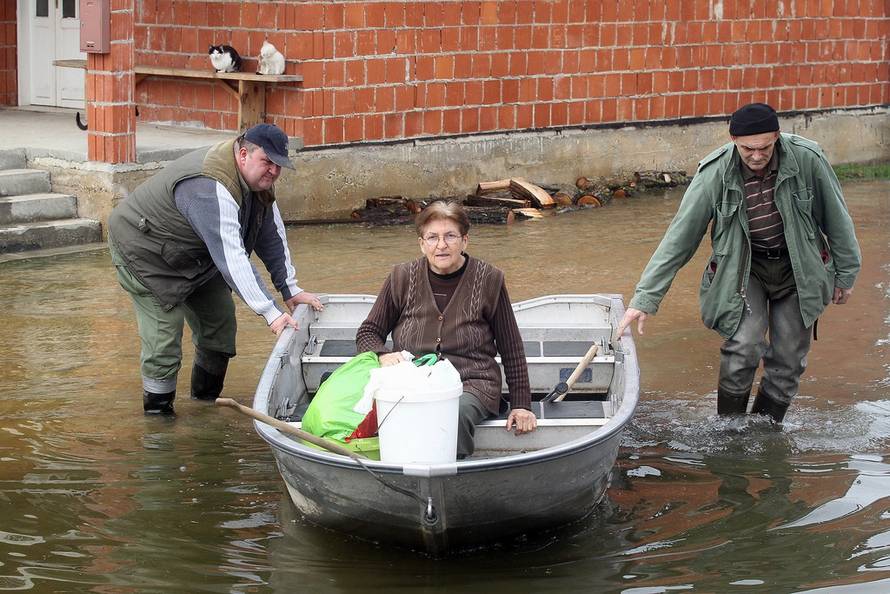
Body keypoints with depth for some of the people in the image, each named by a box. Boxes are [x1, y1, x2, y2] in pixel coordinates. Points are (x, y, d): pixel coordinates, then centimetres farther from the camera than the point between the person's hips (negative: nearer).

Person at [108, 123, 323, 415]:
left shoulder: (258, 179, -7)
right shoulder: (211, 188, -38)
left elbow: (272, 235, 1)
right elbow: (231, 256, -43)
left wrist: (290, 290, -3)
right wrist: (270, 312, -45)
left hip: (195, 257, 9)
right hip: (145, 252, -9)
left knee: (220, 319, 9)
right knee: (164, 333, -15)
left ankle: (208, 400, 25)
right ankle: (157, 412, -1)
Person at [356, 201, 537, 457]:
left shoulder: (488, 279, 3)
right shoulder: (403, 277, 7)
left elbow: (512, 349, 10)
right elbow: (367, 333, 14)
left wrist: (521, 404, 9)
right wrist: (383, 355, -8)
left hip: (472, 384, -1)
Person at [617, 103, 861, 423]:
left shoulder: (806, 159, -20)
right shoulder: (715, 173, -22)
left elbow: (836, 218, -4)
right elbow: (679, 237, -18)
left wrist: (845, 273, 4)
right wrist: (645, 298, -22)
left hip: (798, 268, 2)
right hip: (744, 267, -1)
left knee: (788, 361, 2)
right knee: (744, 346, -20)